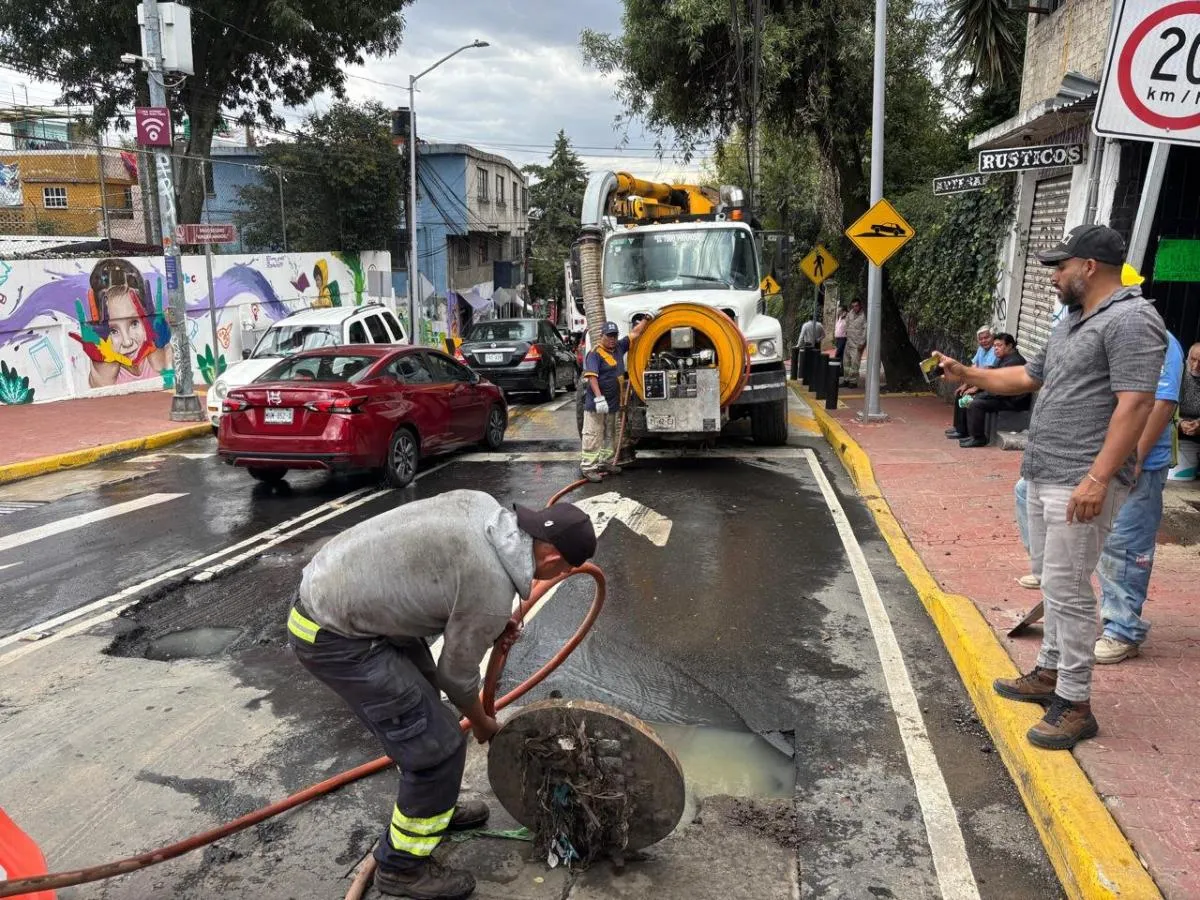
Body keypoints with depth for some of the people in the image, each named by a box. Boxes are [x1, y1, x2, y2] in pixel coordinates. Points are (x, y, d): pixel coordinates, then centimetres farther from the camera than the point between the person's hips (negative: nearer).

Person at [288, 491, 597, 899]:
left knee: (422, 707, 23)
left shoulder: (480, 504, -1)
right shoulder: (492, 597, -21)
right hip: (334, 636, -9)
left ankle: (432, 807, 45)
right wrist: (481, 723, 16)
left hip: (328, 587, 9)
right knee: (437, 744, -1)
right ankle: (401, 867, 19)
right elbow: (458, 675, -5)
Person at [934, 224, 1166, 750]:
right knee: (1052, 583, 17)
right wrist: (968, 375, 25)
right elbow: (1029, 377, 29)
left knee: (1067, 590, -6)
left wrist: (1098, 478, -26)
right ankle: (1049, 673, 29)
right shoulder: (1071, 323, 17)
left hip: (1081, 483, -10)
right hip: (1044, 475, 10)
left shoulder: (1130, 320, -14)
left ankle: (1075, 705, 4)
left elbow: (1135, 404, -21)